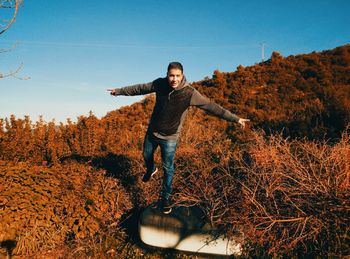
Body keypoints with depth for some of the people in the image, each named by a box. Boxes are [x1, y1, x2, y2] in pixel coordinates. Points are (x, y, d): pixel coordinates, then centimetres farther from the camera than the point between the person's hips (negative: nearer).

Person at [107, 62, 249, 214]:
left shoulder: (189, 93, -22)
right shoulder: (159, 84, -13)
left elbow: (212, 107, -20)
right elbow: (140, 88, 2)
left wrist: (235, 119, -21)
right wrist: (119, 91, 12)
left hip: (170, 137, -3)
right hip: (152, 132, 4)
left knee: (168, 168, 6)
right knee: (147, 156, 26)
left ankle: (165, 197, 27)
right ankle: (151, 170, 60)